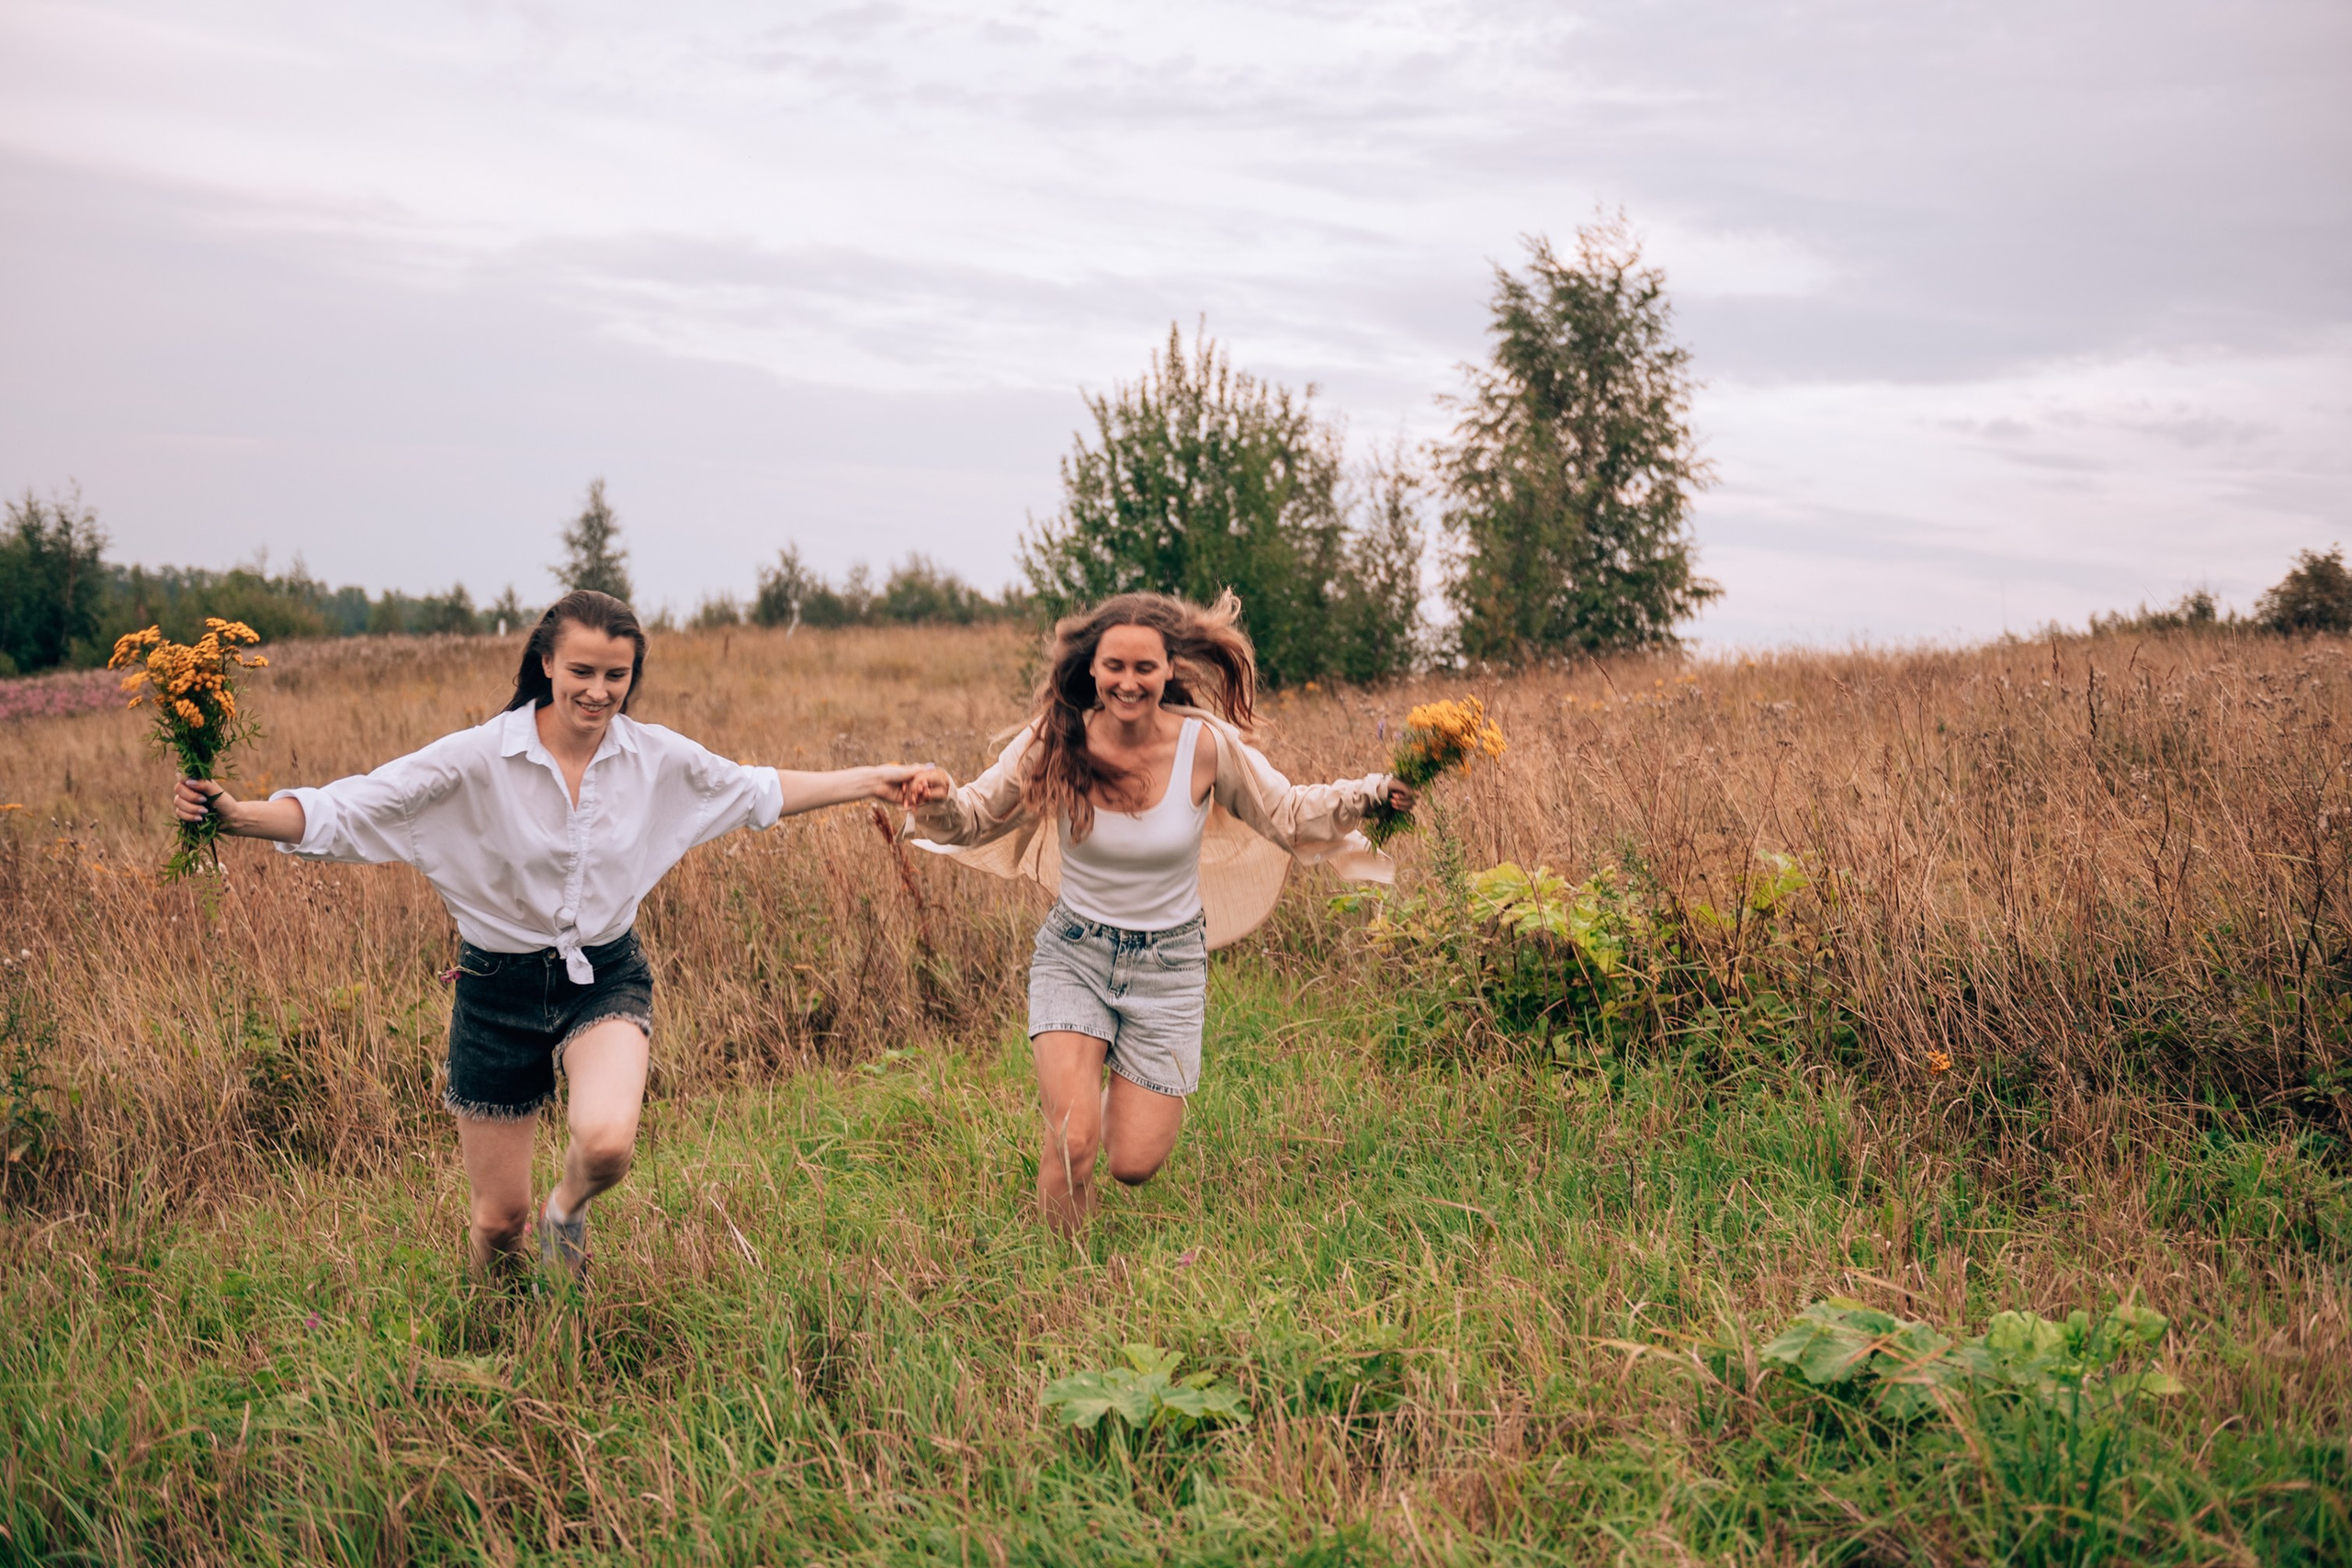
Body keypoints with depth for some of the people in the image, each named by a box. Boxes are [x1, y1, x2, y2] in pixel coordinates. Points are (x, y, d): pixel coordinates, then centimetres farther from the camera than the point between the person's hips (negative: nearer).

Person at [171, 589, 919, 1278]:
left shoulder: (660, 758, -6)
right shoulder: (478, 758, -16)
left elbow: (757, 791, 11)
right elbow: (349, 808, -19)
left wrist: (869, 782, 11)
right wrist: (237, 814, -35)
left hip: (606, 979, 1)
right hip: (502, 991, -1)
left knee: (606, 1144, -30)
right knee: (501, 1219, 6)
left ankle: (569, 1210, 9)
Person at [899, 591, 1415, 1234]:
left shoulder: (1207, 744, -16)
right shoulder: (1056, 741, -15)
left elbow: (1288, 815, -2)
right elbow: (978, 815, -1)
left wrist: (1366, 794, -18)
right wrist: (938, 800, -23)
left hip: (1168, 963, 1)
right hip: (1075, 952, 0)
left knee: (1134, 1167, 4)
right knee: (1073, 1145, -19)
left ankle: (1124, 1098, 42)